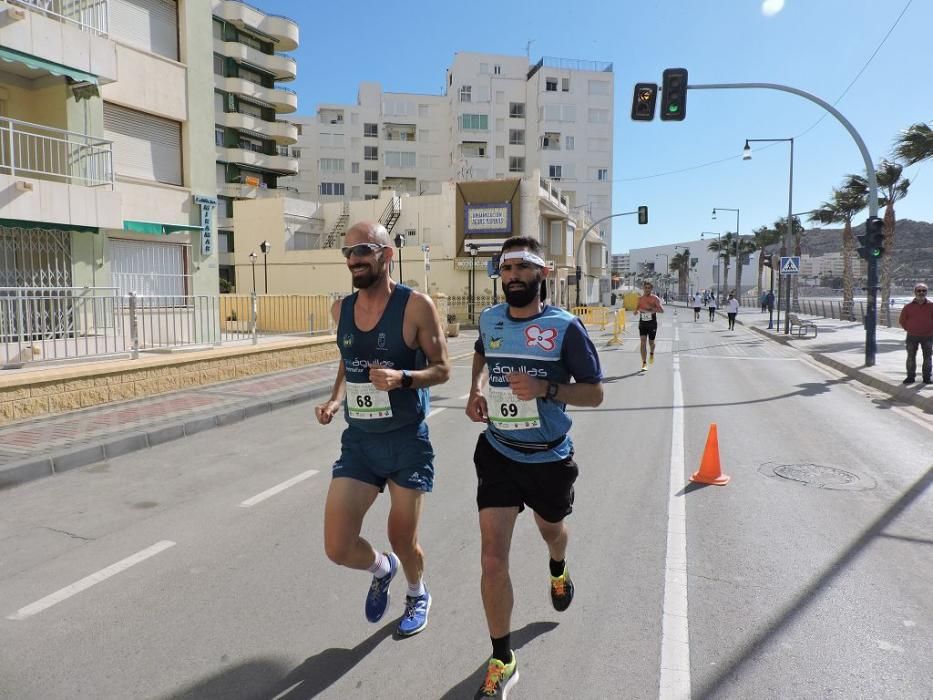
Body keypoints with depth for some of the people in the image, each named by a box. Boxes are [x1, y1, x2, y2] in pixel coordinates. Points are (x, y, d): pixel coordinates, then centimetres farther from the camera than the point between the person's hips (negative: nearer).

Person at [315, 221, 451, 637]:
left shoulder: (416, 306, -12)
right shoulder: (341, 309, 3)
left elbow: (442, 369, -8)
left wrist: (402, 378, -26)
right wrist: (334, 400, 0)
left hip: (407, 442, -4)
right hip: (357, 441, 4)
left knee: (403, 541, 11)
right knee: (338, 549, -1)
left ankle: (418, 595, 46)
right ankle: (381, 569, 36)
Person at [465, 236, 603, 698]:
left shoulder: (565, 327, -14)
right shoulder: (489, 319, -3)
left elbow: (594, 392, -11)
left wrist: (546, 388, -28)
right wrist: (476, 390, 3)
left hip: (550, 457, -1)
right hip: (498, 453, 2)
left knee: (551, 529, 26)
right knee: (493, 557, -6)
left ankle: (558, 570, 65)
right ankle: (501, 662, 13)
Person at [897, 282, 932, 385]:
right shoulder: (908, 306, 0)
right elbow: (902, 321, 8)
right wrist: (909, 329, 2)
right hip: (912, 337, 0)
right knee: (911, 357, 4)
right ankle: (910, 377, 11)